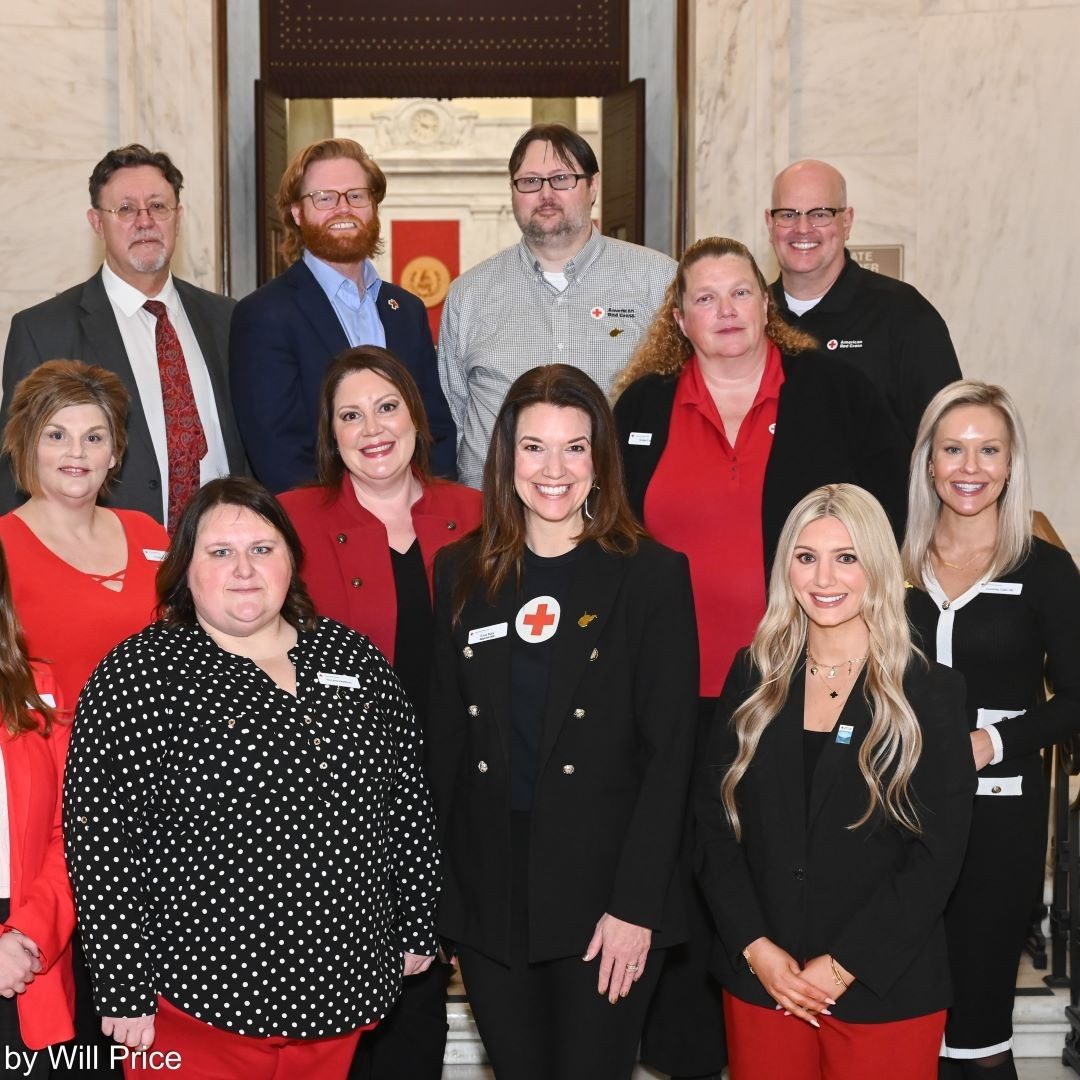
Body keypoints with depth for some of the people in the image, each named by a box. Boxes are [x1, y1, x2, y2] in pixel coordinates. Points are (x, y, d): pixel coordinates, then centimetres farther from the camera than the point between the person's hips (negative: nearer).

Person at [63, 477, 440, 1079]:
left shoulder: (350, 655, 5)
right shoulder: (140, 674, -8)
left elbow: (409, 800, 11)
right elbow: (102, 836, -11)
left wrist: (416, 928, 12)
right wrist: (125, 993, -12)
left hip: (343, 991, 4)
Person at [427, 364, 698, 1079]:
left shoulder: (652, 575, -4)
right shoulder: (461, 572, 6)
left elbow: (669, 752, -7)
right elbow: (445, 736, 8)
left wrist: (634, 906, -13)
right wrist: (433, 887, 3)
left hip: (607, 888, -3)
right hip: (486, 893, 3)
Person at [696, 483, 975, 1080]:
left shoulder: (930, 690, -4)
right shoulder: (753, 677, 4)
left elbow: (938, 852, -8)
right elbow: (713, 819, 3)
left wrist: (843, 964, -12)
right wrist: (755, 947, -8)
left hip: (885, 990, -2)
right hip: (758, 979, 2)